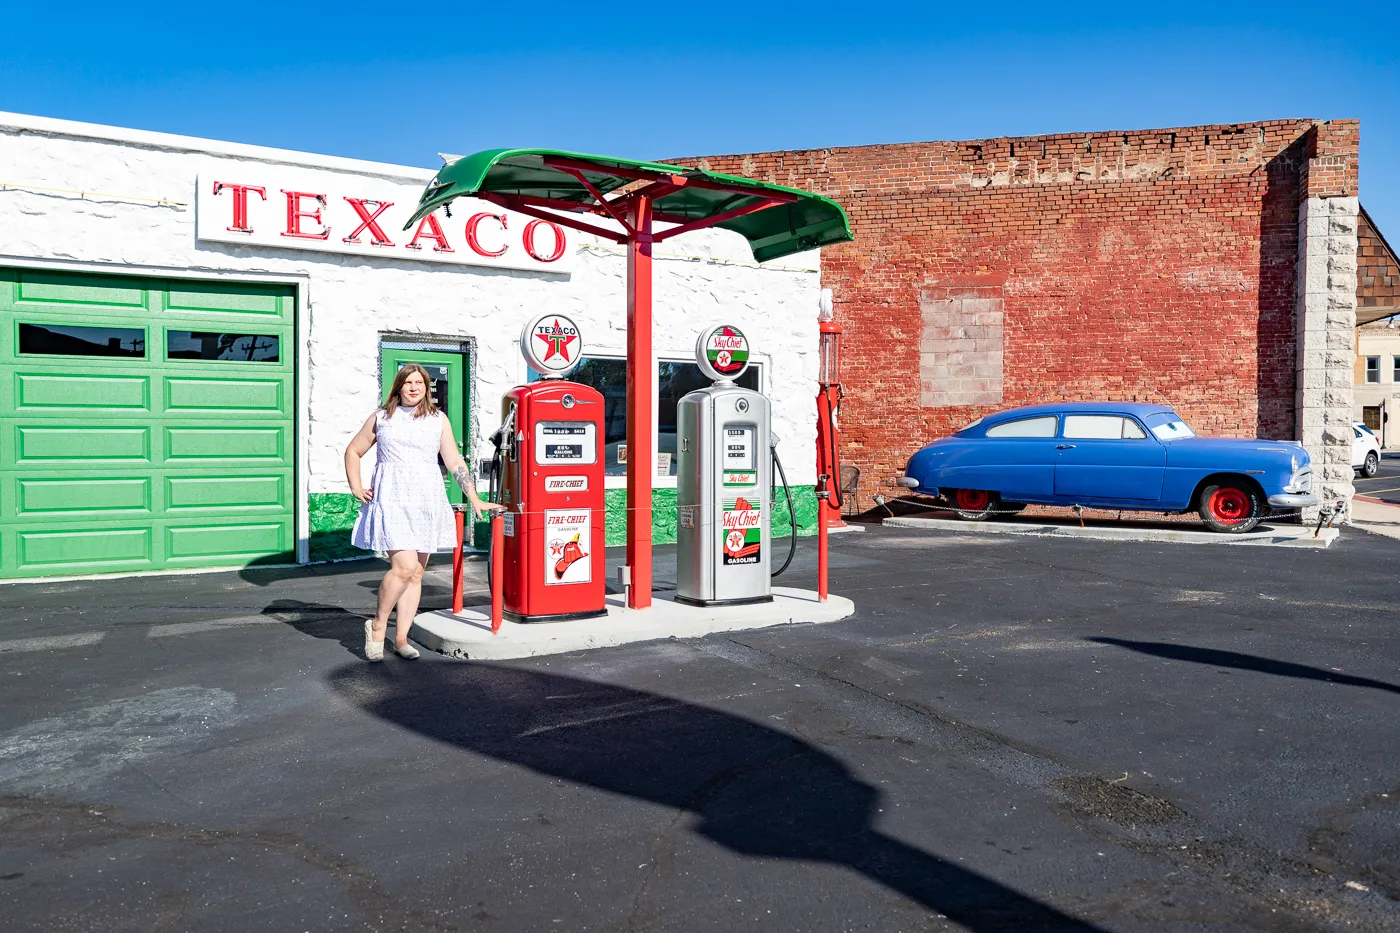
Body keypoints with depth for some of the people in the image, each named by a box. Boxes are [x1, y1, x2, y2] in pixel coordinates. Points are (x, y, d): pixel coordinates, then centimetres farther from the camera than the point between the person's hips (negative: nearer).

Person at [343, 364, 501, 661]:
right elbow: (353, 451, 19)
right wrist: (356, 487, 8)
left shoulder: (438, 419, 10)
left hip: (427, 501, 3)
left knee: (416, 573, 5)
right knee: (404, 566, -18)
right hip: (392, 499, -2)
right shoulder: (380, 417, 9)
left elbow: (455, 462, 8)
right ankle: (377, 625, 4)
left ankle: (401, 638, 15)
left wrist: (475, 500, 3)